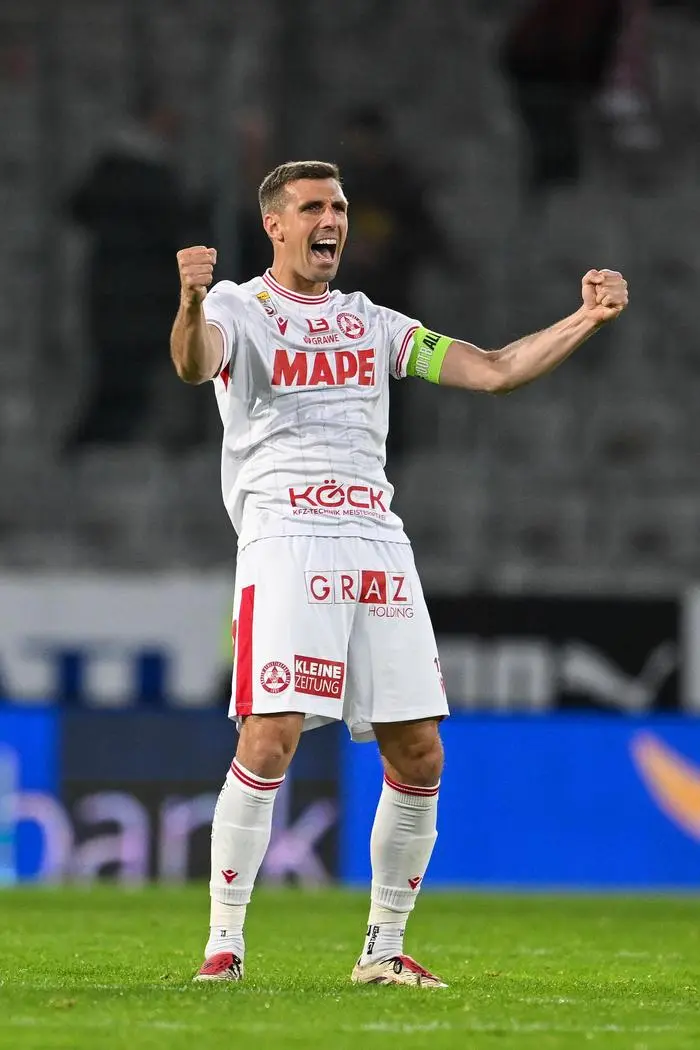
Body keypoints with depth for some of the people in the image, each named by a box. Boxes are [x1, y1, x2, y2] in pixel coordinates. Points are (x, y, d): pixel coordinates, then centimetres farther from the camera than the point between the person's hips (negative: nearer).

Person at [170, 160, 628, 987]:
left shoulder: (371, 323, 21)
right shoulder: (239, 309, 4)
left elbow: (495, 371, 19)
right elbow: (194, 363, -20)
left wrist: (587, 318, 6)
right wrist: (192, 302, -43)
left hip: (378, 543, 6)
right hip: (286, 540, -5)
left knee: (419, 757, 1)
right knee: (270, 741, -18)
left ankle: (384, 949, 13)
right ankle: (223, 942, -9)